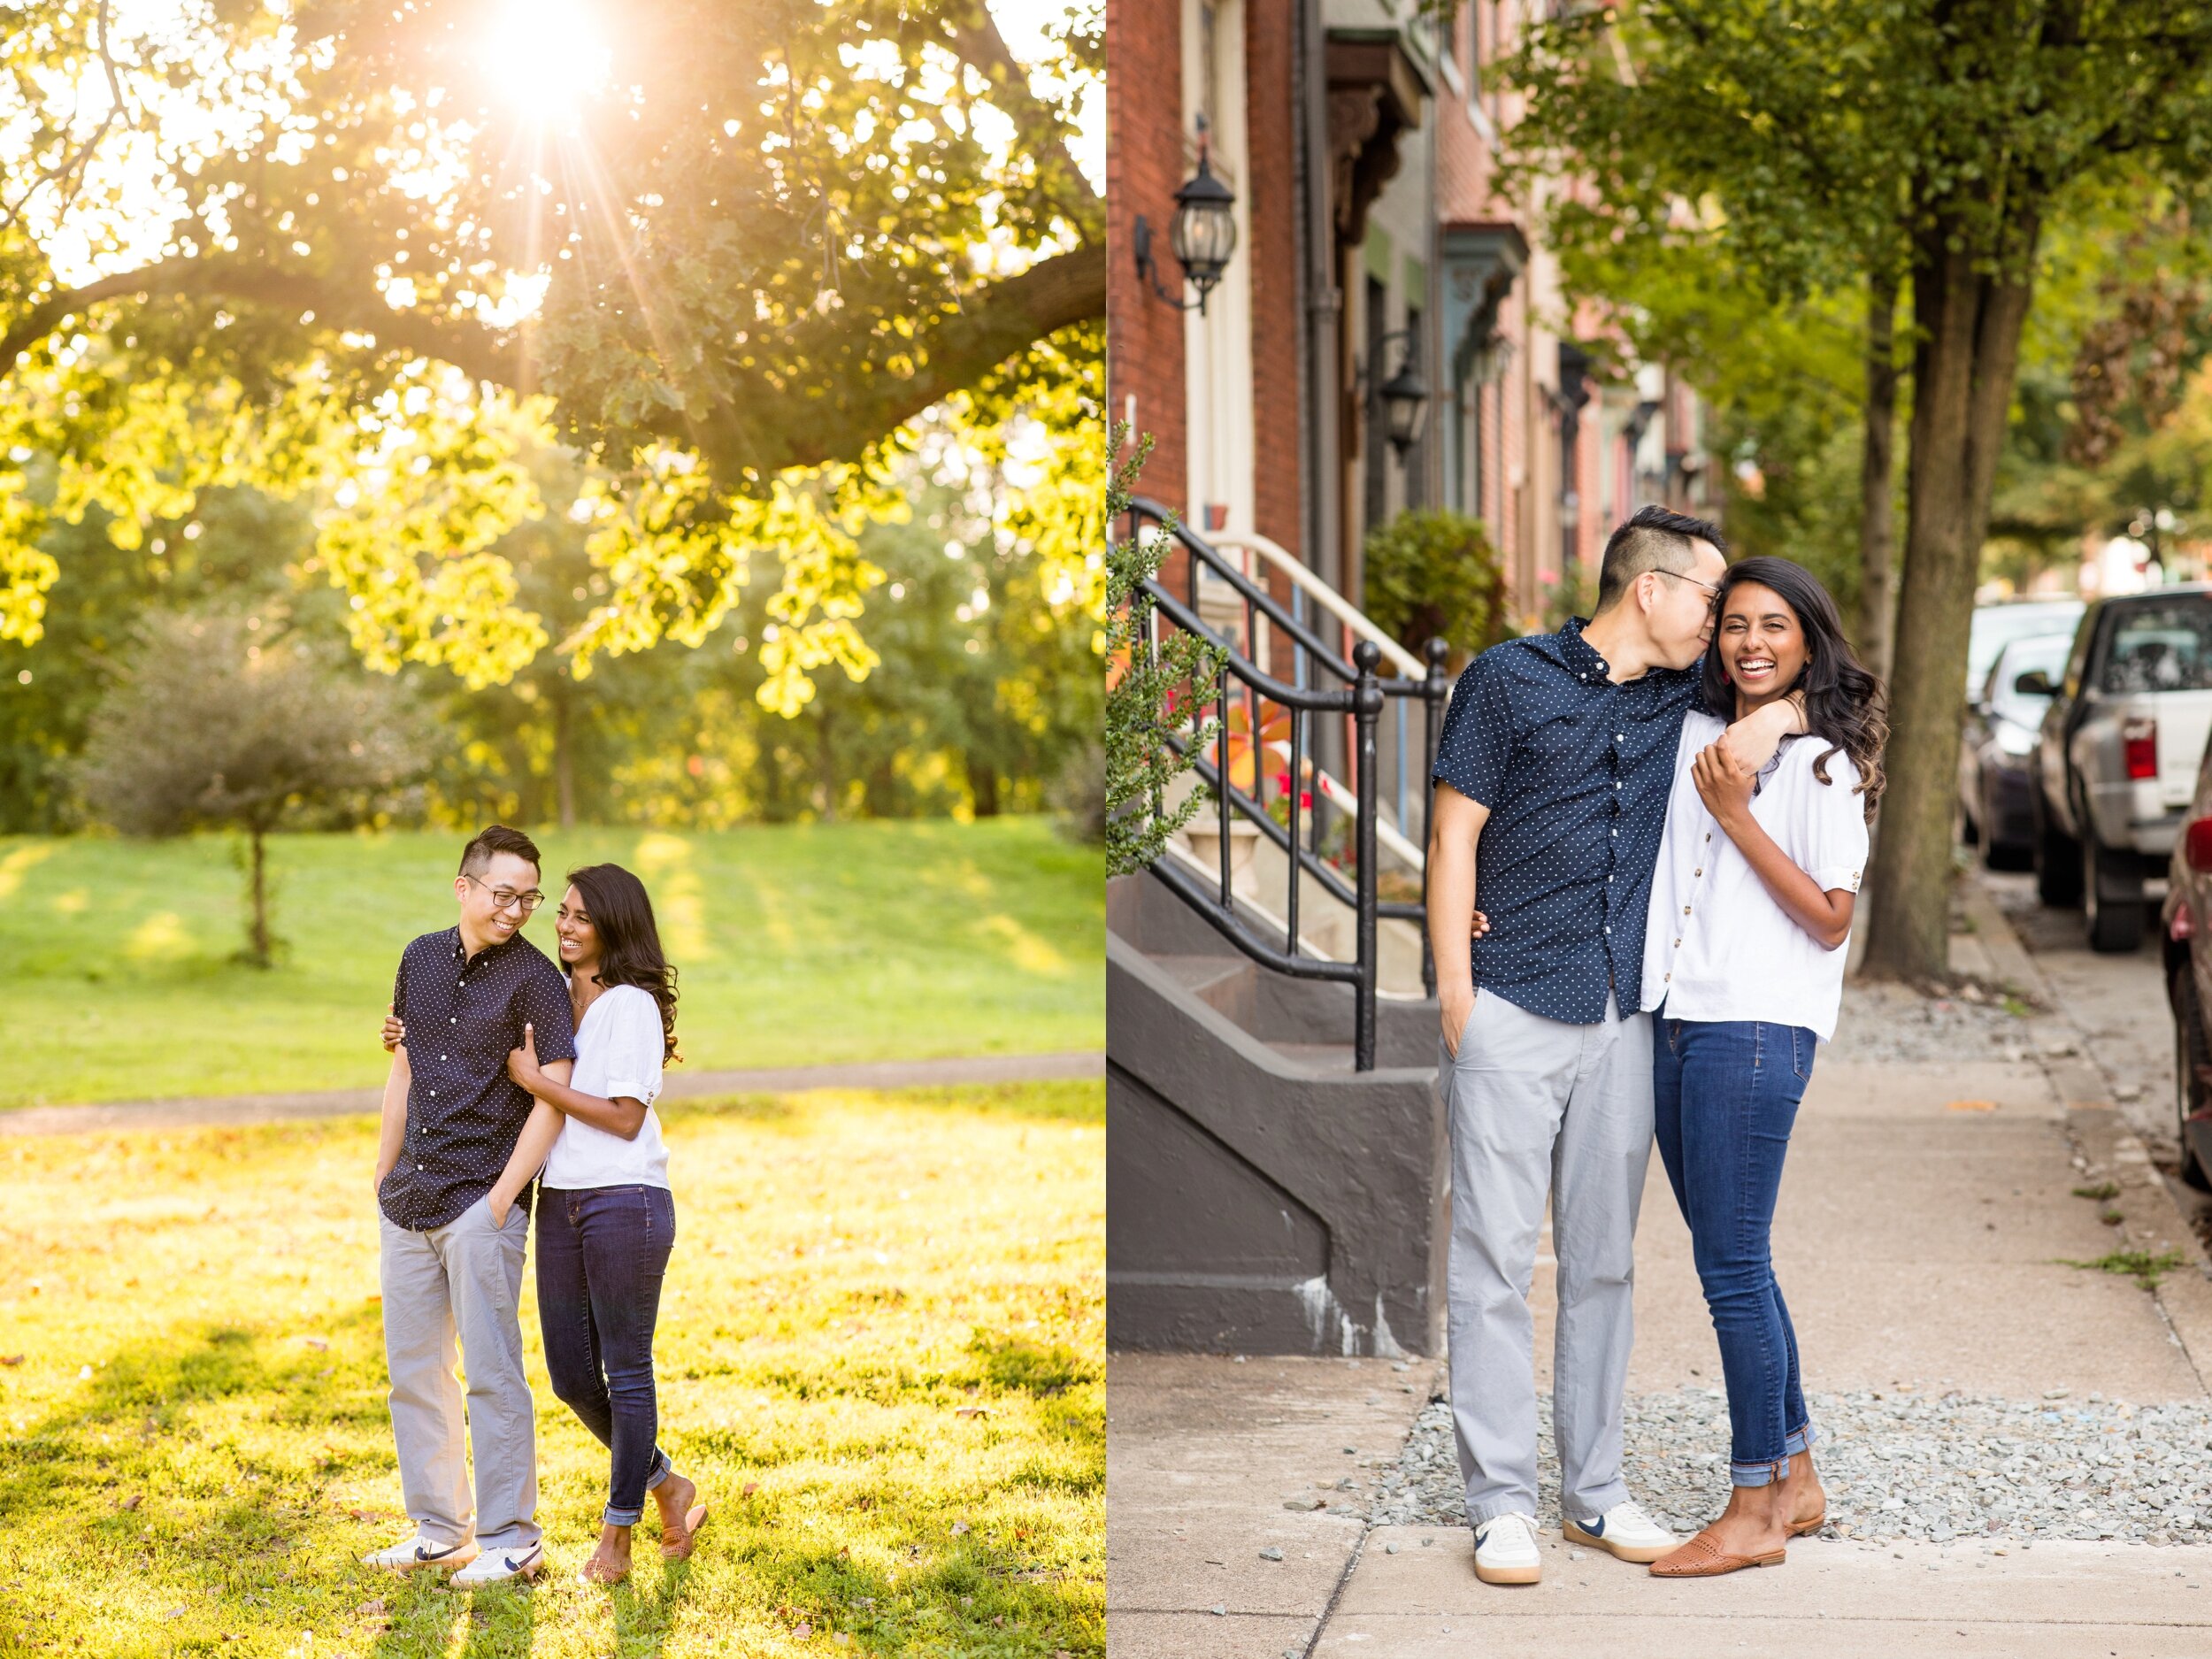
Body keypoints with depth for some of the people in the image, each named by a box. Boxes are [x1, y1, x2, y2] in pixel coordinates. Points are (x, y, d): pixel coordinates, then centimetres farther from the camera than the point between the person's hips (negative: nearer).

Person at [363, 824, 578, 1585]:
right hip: (410, 1202, 6)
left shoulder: (534, 979, -9)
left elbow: (553, 1101, -13)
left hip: (480, 1205, -6)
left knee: (491, 1374, -4)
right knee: (412, 1372, 12)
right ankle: (439, 1529, 22)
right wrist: (382, 1177, 16)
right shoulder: (421, 959, 9)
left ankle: (510, 1541, 4)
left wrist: (500, 1201, -16)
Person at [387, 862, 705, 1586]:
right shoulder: (557, 1000, 12)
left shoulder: (632, 1007, -10)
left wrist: (535, 1079, -15)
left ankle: (616, 1536, 13)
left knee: (626, 1372, 3)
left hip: (626, 1200, -8)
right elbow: (497, 1069, 28)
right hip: (560, 1202, 8)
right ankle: (667, 1486, 30)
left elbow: (625, 1116, -16)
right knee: (571, 1375, 10)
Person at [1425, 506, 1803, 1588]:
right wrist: (1455, 994, -8)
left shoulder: (1687, 697, 12)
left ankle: (1594, 1491, 17)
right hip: (1511, 1012, -5)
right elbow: (1454, 836, -2)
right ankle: (1499, 1502, 2)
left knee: (1602, 1261, 9)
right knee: (1496, 1258, -3)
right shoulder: (1511, 679, -1)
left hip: (1623, 1015, 5)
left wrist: (1783, 717, 0)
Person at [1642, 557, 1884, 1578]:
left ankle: (1753, 1513, 1)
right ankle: (1795, 1479, 24)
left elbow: (1829, 921, -9)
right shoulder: (1693, 738, 14)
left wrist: (1737, 817, -13)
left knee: (1731, 1266, -6)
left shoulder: (1823, 763, -5)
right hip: (1674, 1023, 7)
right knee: (1731, 1263, 13)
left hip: (1757, 1029, -7)